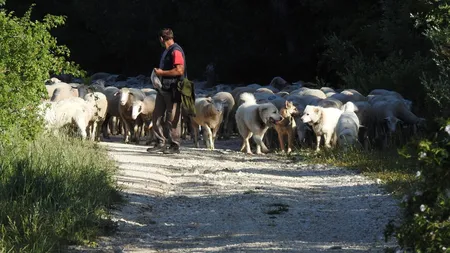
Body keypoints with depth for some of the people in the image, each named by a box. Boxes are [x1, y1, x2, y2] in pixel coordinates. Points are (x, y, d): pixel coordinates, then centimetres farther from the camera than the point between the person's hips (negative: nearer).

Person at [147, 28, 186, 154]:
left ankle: (175, 146, 3)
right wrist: (159, 72, 10)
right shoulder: (167, 51, 17)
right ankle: (161, 143, 15)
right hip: (164, 88, 10)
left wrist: (162, 72, -15)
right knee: (157, 116, 9)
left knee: (173, 119, -4)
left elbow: (180, 70, -22)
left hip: (173, 90, -10)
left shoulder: (176, 51, -14)